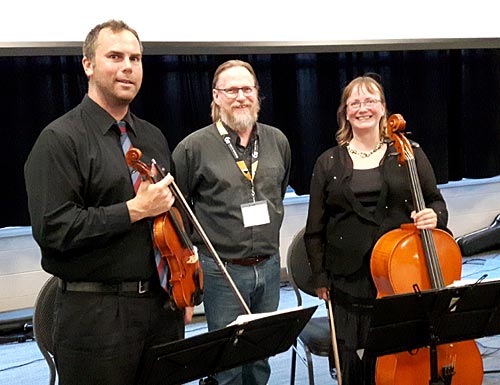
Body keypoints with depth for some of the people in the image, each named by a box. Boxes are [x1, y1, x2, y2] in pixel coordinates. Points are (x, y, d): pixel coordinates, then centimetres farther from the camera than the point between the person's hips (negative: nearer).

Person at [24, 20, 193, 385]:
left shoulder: (153, 137, 13)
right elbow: (53, 229, -17)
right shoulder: (60, 139, -8)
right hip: (96, 313, -6)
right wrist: (135, 210, -18)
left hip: (163, 305, 6)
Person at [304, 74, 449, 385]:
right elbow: (315, 229, 7)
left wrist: (434, 216, -12)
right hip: (349, 283, 0)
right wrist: (321, 278, 4)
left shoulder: (409, 154, 5)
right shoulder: (328, 163, 6)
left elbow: (436, 202, 11)